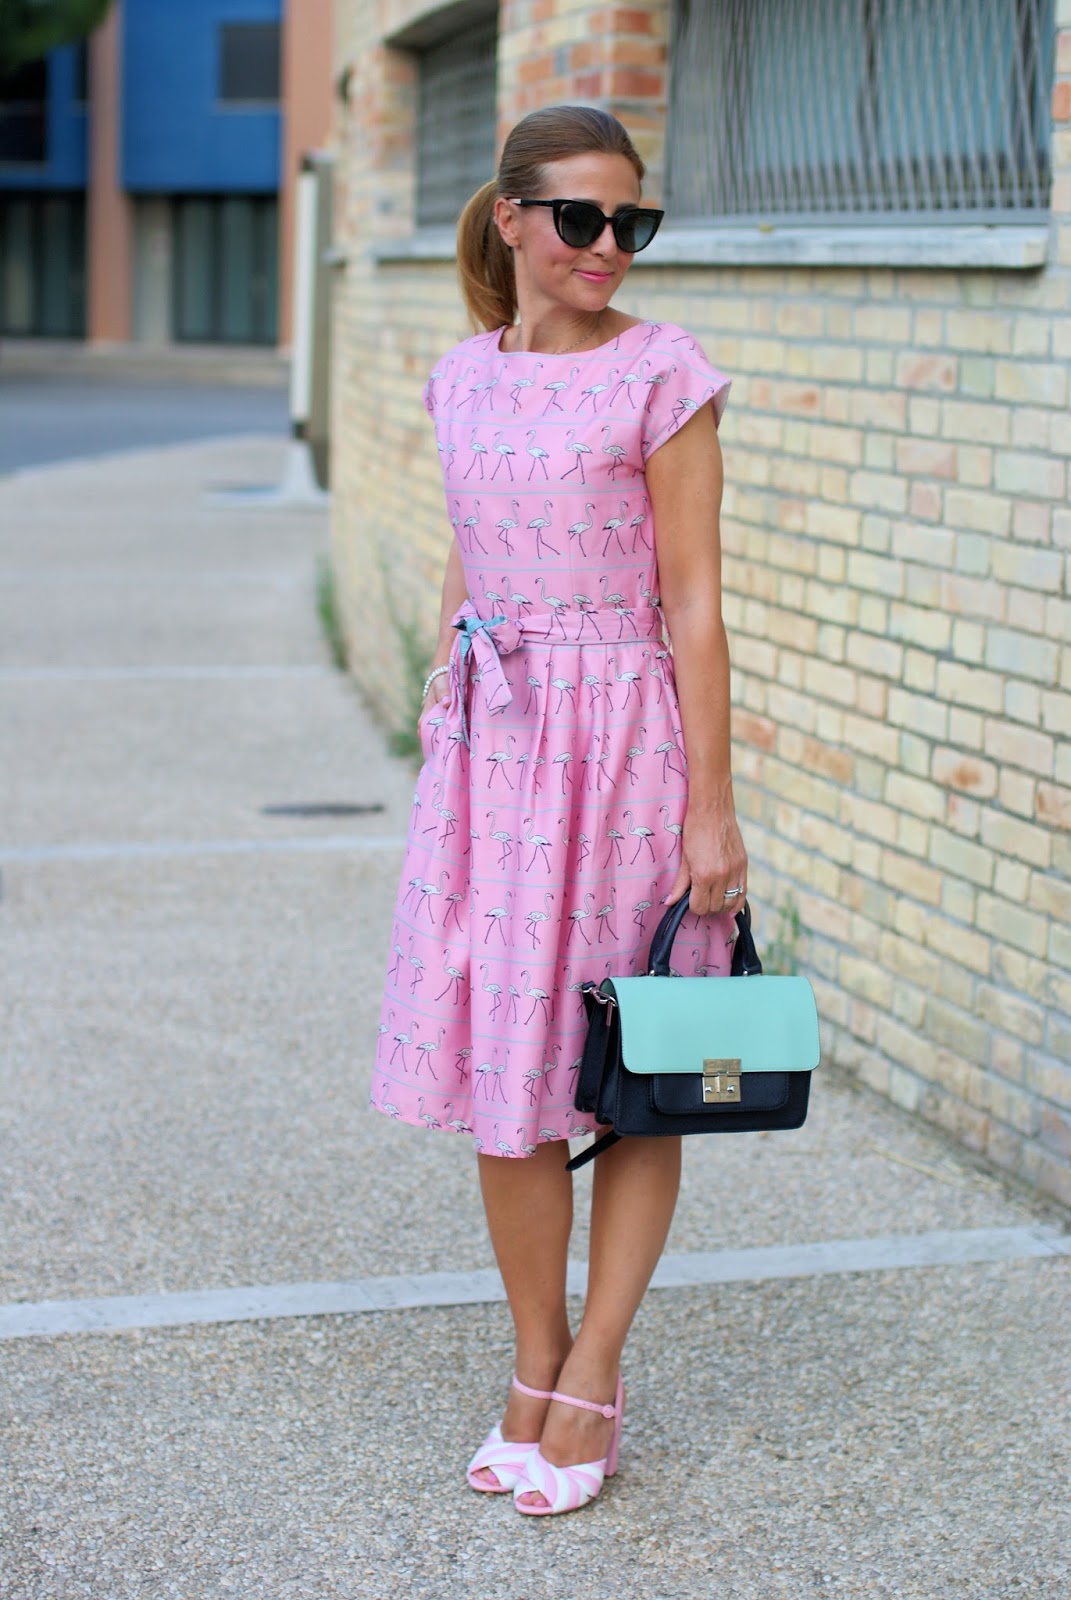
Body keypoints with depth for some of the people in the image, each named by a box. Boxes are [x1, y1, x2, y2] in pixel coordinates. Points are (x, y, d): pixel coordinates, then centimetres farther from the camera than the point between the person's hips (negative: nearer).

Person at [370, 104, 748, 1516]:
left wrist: (711, 810, -11)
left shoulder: (663, 376, -7)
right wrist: (441, 750, 15)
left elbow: (692, 604, -8)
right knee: (499, 1073, 8)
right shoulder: (463, 379, 8)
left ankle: (591, 1377, 17)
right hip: (489, 746, 5)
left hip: (622, 738, -5)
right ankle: (536, 1373, 22)